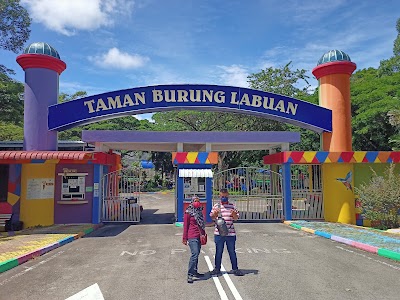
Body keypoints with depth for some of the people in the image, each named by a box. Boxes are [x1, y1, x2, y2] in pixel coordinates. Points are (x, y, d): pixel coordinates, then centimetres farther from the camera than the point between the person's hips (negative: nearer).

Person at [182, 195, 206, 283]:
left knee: (196, 254, 12)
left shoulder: (199, 211, 15)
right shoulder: (188, 212, -5)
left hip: (199, 236, 7)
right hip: (192, 236, -7)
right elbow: (185, 226, -5)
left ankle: (195, 272, 23)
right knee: (195, 254, -16)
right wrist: (184, 238, -6)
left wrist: (204, 234, 23)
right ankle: (190, 274, -12)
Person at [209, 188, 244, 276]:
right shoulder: (216, 206, 3)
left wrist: (234, 214, -15)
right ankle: (217, 268, 21)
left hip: (230, 233, 1)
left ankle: (235, 268, 19)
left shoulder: (232, 206, 6)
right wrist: (215, 213, -19)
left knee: (232, 252, 9)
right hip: (219, 233, -1)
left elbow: (236, 218, 7)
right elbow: (212, 217, 2)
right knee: (218, 252, 9)